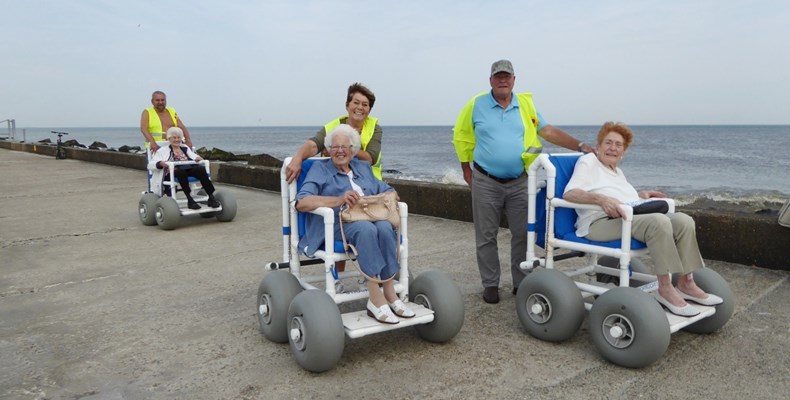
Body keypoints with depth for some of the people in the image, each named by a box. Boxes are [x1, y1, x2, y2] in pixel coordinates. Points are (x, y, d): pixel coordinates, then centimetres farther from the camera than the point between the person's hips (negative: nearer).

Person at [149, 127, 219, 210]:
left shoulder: (186, 148, 31)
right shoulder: (163, 150, 20)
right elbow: (150, 165, 10)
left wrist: (198, 158, -4)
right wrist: (160, 163, -13)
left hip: (190, 170, 3)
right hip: (174, 172, -3)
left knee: (201, 169, -32)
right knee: (181, 171, -40)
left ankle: (211, 198, -39)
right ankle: (190, 200, -43)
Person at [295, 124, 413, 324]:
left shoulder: (363, 167, 25)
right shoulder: (320, 169, 11)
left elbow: (389, 191, 21)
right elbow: (301, 203, -6)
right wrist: (339, 200, -21)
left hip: (369, 218, 4)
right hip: (335, 224, -4)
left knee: (385, 227, -31)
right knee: (366, 228, -36)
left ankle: (389, 294, -29)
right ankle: (376, 298, -36)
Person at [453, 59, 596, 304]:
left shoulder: (525, 104, 7)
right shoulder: (477, 105, 1)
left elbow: (548, 131, 4)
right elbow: (461, 137, 8)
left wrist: (580, 146, -5)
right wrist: (467, 170, 6)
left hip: (519, 183, 2)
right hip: (485, 183, -2)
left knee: (522, 235, 6)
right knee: (486, 237, 4)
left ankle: (521, 283, 19)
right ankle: (490, 284, 17)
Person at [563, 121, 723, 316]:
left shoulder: (618, 171, 30)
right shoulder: (587, 161, 5)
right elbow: (569, 193, -12)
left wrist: (640, 194, 15)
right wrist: (601, 199, -29)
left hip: (633, 217, 8)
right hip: (601, 221, -8)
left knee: (684, 220, -12)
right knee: (659, 222, -32)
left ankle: (686, 282, -9)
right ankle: (665, 289, -27)